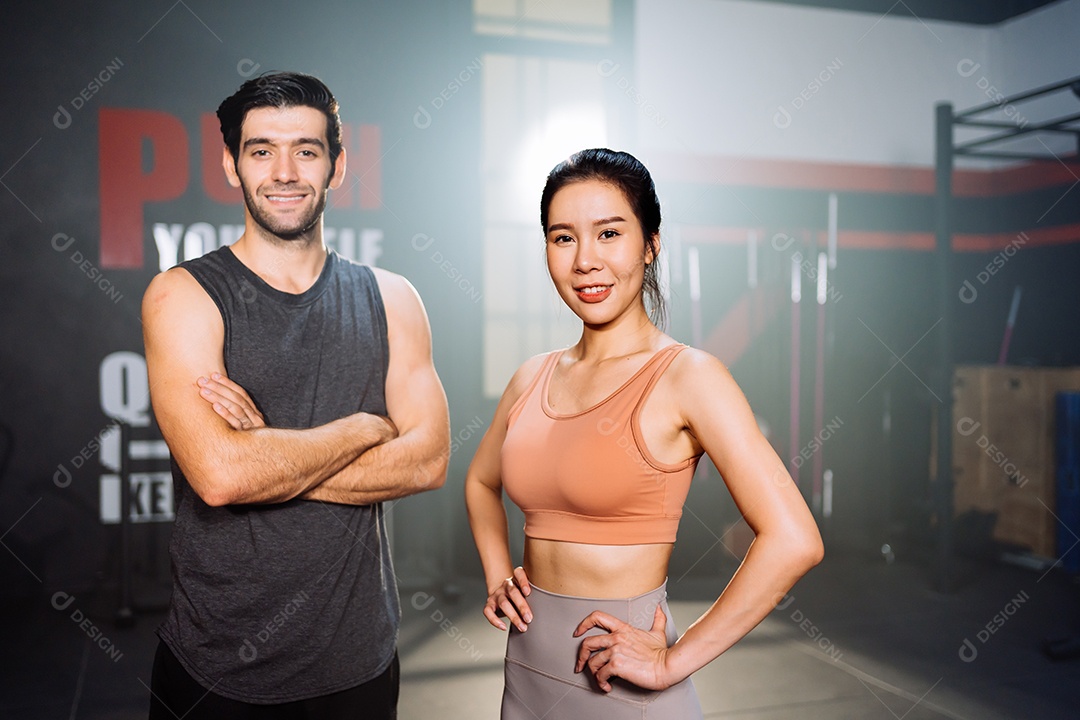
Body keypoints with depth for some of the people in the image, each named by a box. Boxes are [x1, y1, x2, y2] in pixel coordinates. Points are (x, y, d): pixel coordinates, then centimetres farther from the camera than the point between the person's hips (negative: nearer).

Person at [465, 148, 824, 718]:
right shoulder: (533, 379, 2)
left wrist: (675, 660, -17)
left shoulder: (686, 376, -15)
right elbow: (481, 482, 20)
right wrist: (497, 579, 6)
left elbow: (793, 541, -22)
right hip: (526, 665, 6)